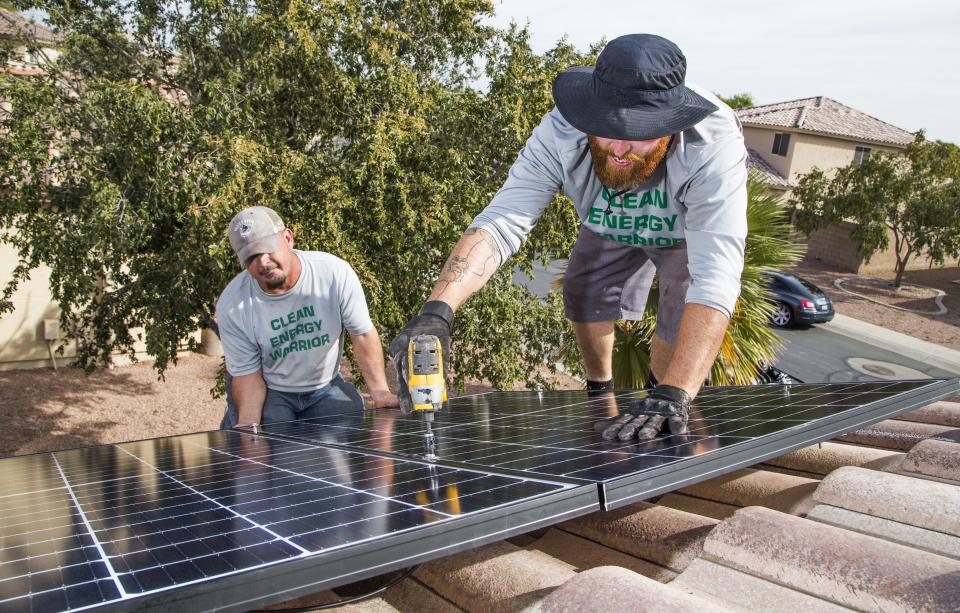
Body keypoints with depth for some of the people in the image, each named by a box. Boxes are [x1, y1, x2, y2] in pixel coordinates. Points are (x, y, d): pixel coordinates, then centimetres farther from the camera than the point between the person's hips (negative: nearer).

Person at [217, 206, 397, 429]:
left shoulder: (335, 273, -20)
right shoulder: (231, 306, -18)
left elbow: (362, 333, -10)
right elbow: (247, 373, -10)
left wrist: (380, 390, -18)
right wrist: (248, 422, -27)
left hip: (325, 387, 1)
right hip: (270, 391, 0)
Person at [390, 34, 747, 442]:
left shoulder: (713, 147, -46)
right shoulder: (560, 134, -39)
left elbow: (715, 278, -54)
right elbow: (500, 223, -46)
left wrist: (673, 397, -65)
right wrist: (437, 310, -63)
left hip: (690, 228, -2)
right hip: (610, 227, 3)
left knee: (682, 333, -14)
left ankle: (661, 396, 21)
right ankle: (600, 395, 34)